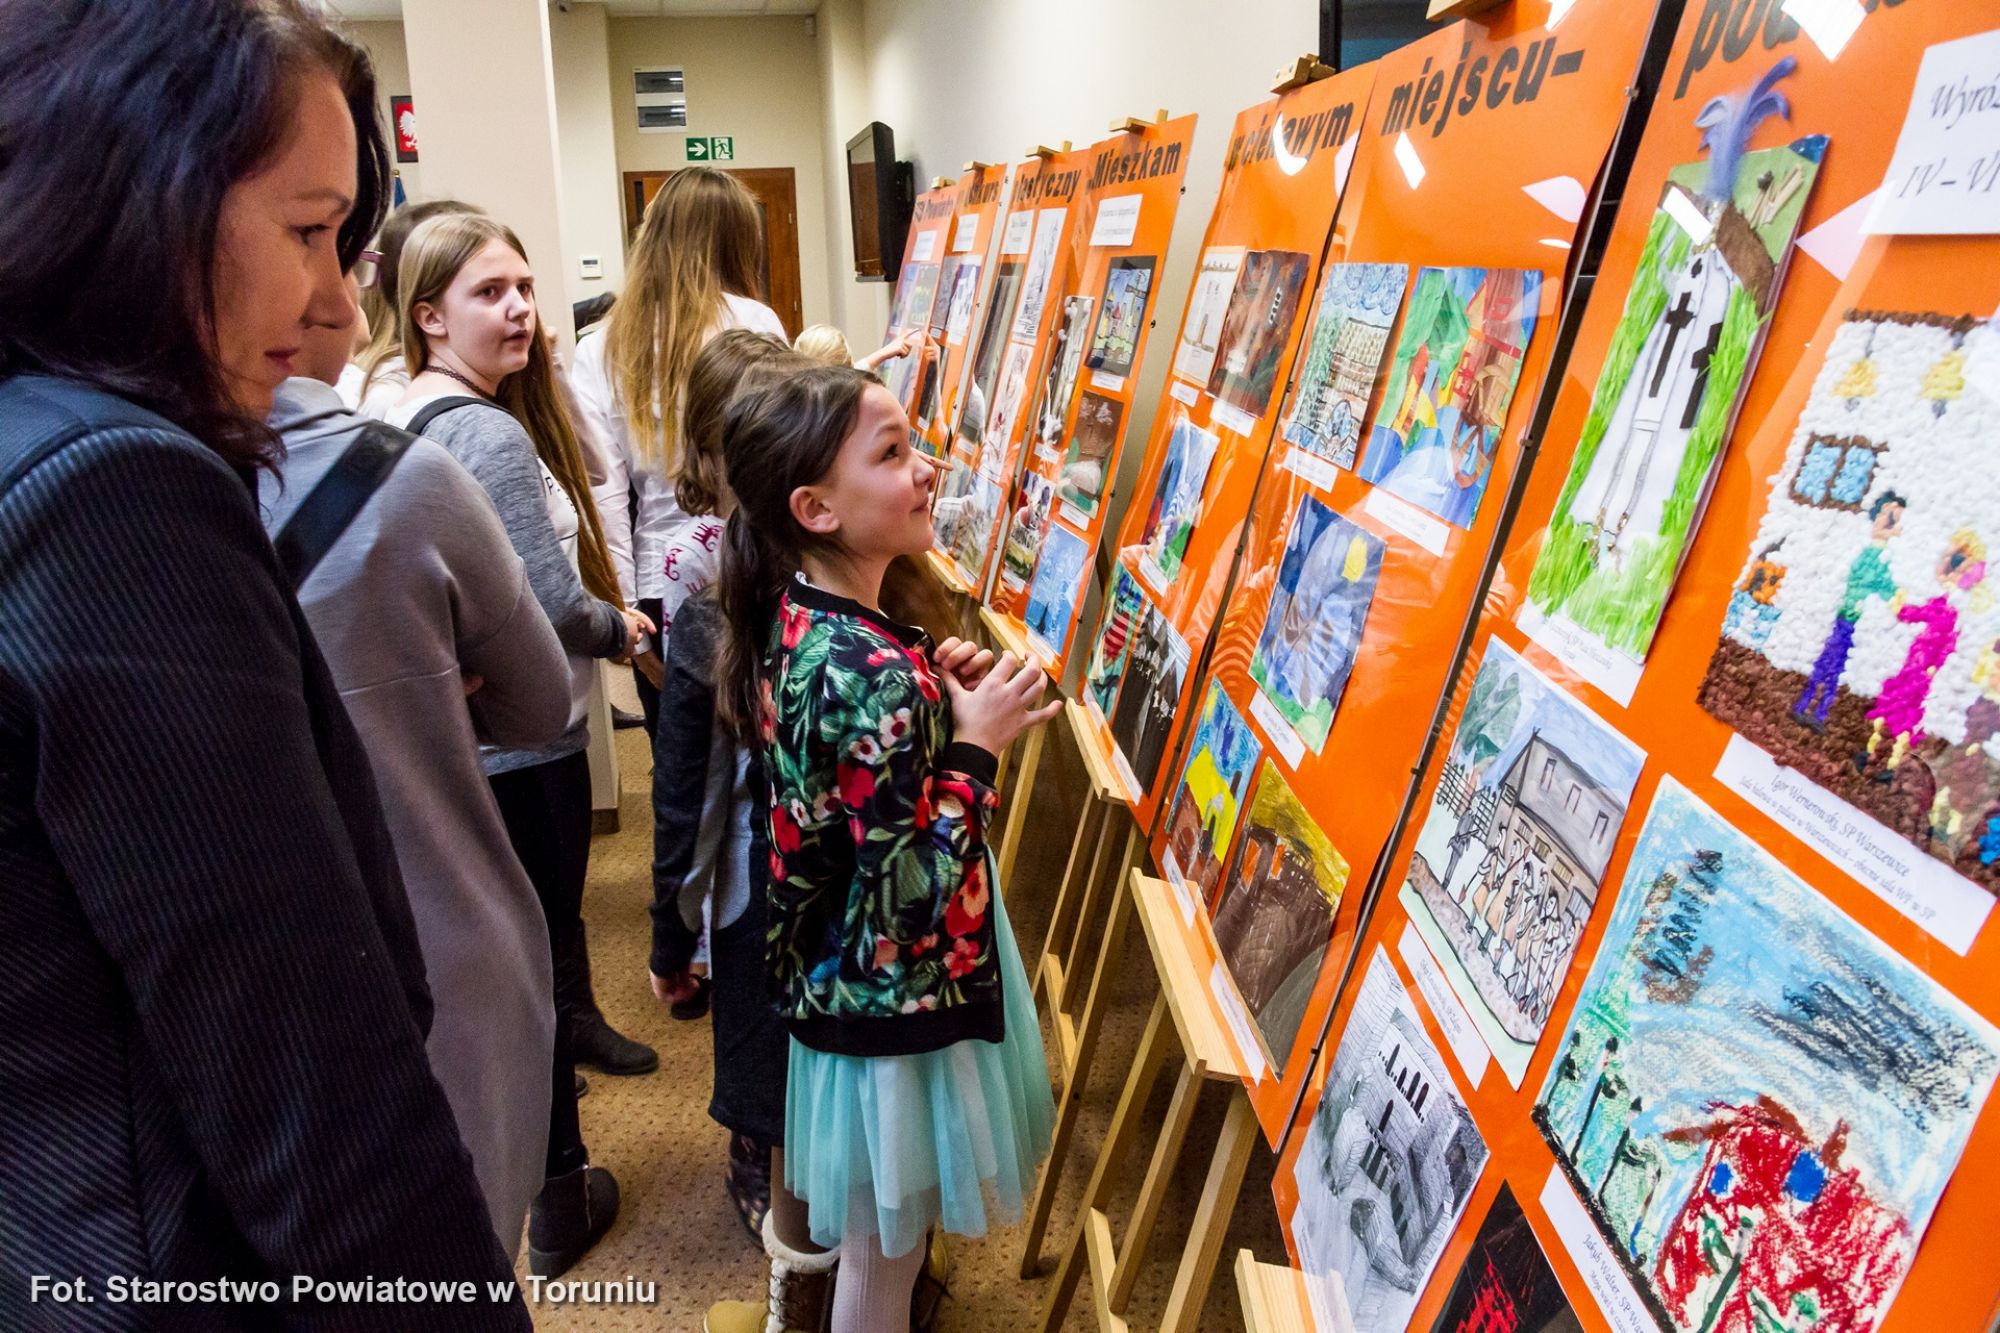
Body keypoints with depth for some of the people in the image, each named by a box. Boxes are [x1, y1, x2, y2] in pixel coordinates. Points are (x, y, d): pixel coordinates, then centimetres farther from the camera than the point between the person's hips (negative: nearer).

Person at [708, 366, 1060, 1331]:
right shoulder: (874, 674, -32)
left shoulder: (791, 616, -4)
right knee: (886, 1251, 18)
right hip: (896, 1001, -9)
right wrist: (978, 743, -21)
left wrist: (933, 692, -2)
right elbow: (909, 896, -29)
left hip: (834, 977, 9)